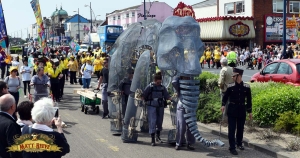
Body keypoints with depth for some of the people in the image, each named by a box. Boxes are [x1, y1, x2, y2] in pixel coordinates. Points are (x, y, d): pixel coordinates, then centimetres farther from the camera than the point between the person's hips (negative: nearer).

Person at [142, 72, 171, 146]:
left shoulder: (162, 87, 6)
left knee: (159, 121, 11)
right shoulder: (150, 86, -4)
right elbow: (144, 96, -1)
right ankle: (152, 139, -7)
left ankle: (158, 137, 31)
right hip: (152, 106, -4)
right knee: (152, 122, -9)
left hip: (160, 106, 4)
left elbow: (167, 96, 1)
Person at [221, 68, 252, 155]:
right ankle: (232, 147, 2)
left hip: (242, 110, 1)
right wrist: (223, 105, -12)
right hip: (232, 110, -1)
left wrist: (250, 111, 6)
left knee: (240, 128, 13)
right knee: (231, 129, -3)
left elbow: (249, 99, 4)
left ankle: (239, 143, 34)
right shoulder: (230, 86, -4)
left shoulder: (246, 87, -3)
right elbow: (225, 96, 5)